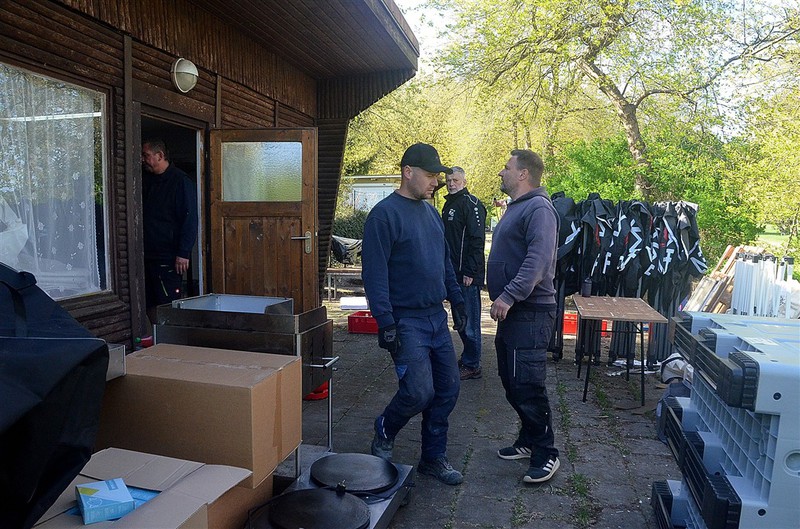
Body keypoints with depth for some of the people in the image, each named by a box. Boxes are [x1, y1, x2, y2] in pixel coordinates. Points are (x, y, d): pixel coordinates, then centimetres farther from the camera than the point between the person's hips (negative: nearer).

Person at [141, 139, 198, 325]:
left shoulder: (180, 181, -7)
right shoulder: (145, 180, 15)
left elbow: (189, 219, -13)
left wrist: (183, 253, -18)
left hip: (167, 258, -7)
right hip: (147, 254, 7)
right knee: (150, 306, 11)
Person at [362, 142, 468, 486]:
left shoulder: (431, 212, 13)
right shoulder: (384, 214, -12)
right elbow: (374, 273, -17)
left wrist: (456, 300, 17)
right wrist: (386, 324, -20)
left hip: (437, 318, 8)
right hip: (406, 321, -8)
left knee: (448, 389, 9)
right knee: (419, 391, -12)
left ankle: (434, 457, 27)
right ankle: (385, 432, 20)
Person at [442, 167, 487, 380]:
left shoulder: (471, 203, -11)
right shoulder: (448, 205, 17)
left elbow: (477, 240, -17)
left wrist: (469, 272, -20)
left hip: (467, 274, -9)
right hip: (453, 272, 9)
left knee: (469, 321, -1)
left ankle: (471, 366, 8)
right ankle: (468, 358, 29)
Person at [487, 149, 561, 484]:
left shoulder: (539, 208, -13)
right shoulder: (515, 208, 19)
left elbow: (538, 260, -26)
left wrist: (509, 296, -29)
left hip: (530, 312, -10)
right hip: (509, 312, 10)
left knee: (527, 386, -6)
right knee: (512, 383, 16)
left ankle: (546, 455, 9)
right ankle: (529, 441, 31)